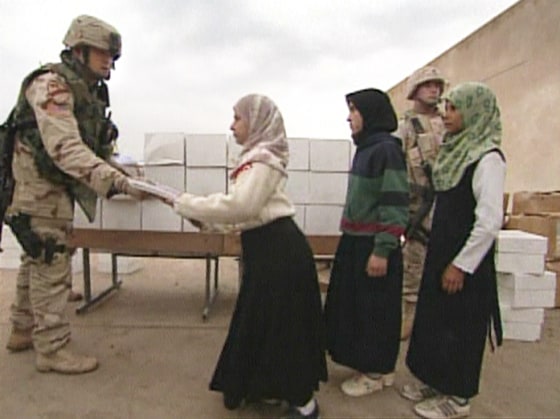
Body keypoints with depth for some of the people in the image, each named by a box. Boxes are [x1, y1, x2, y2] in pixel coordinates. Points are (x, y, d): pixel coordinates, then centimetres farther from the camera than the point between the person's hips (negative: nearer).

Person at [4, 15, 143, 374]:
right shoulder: (51, 84, -18)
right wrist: (116, 183, -38)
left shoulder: (89, 90, 11)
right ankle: (52, 348, 7)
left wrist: (120, 174, 5)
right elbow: (65, 148, -30)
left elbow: (95, 145, 15)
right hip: (41, 189, -10)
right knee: (52, 267, -5)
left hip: (58, 190, 10)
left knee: (37, 261, 18)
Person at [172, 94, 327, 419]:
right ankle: (265, 387, 35)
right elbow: (246, 213, 17)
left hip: (278, 248, -10)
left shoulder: (262, 158, -14)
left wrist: (188, 205, -16)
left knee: (281, 326, -1)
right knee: (262, 321, 18)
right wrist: (207, 221, 8)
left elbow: (240, 206, -25)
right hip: (267, 246, 10)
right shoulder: (257, 157, 18)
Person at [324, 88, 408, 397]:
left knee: (374, 308, 4)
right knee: (354, 304, 16)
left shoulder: (387, 150, -15)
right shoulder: (366, 148, 12)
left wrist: (382, 250, -22)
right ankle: (368, 364, 33)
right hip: (356, 241, 9)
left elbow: (396, 204, -19)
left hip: (373, 245, -9)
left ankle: (377, 372, 22)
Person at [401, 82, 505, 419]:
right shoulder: (456, 151, 9)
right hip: (440, 252, 8)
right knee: (434, 319, 17)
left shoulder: (488, 159, -17)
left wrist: (461, 265, -18)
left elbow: (490, 221, -21)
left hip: (465, 260, -8)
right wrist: (439, 257, 15)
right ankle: (436, 381, 36)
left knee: (460, 327, 6)